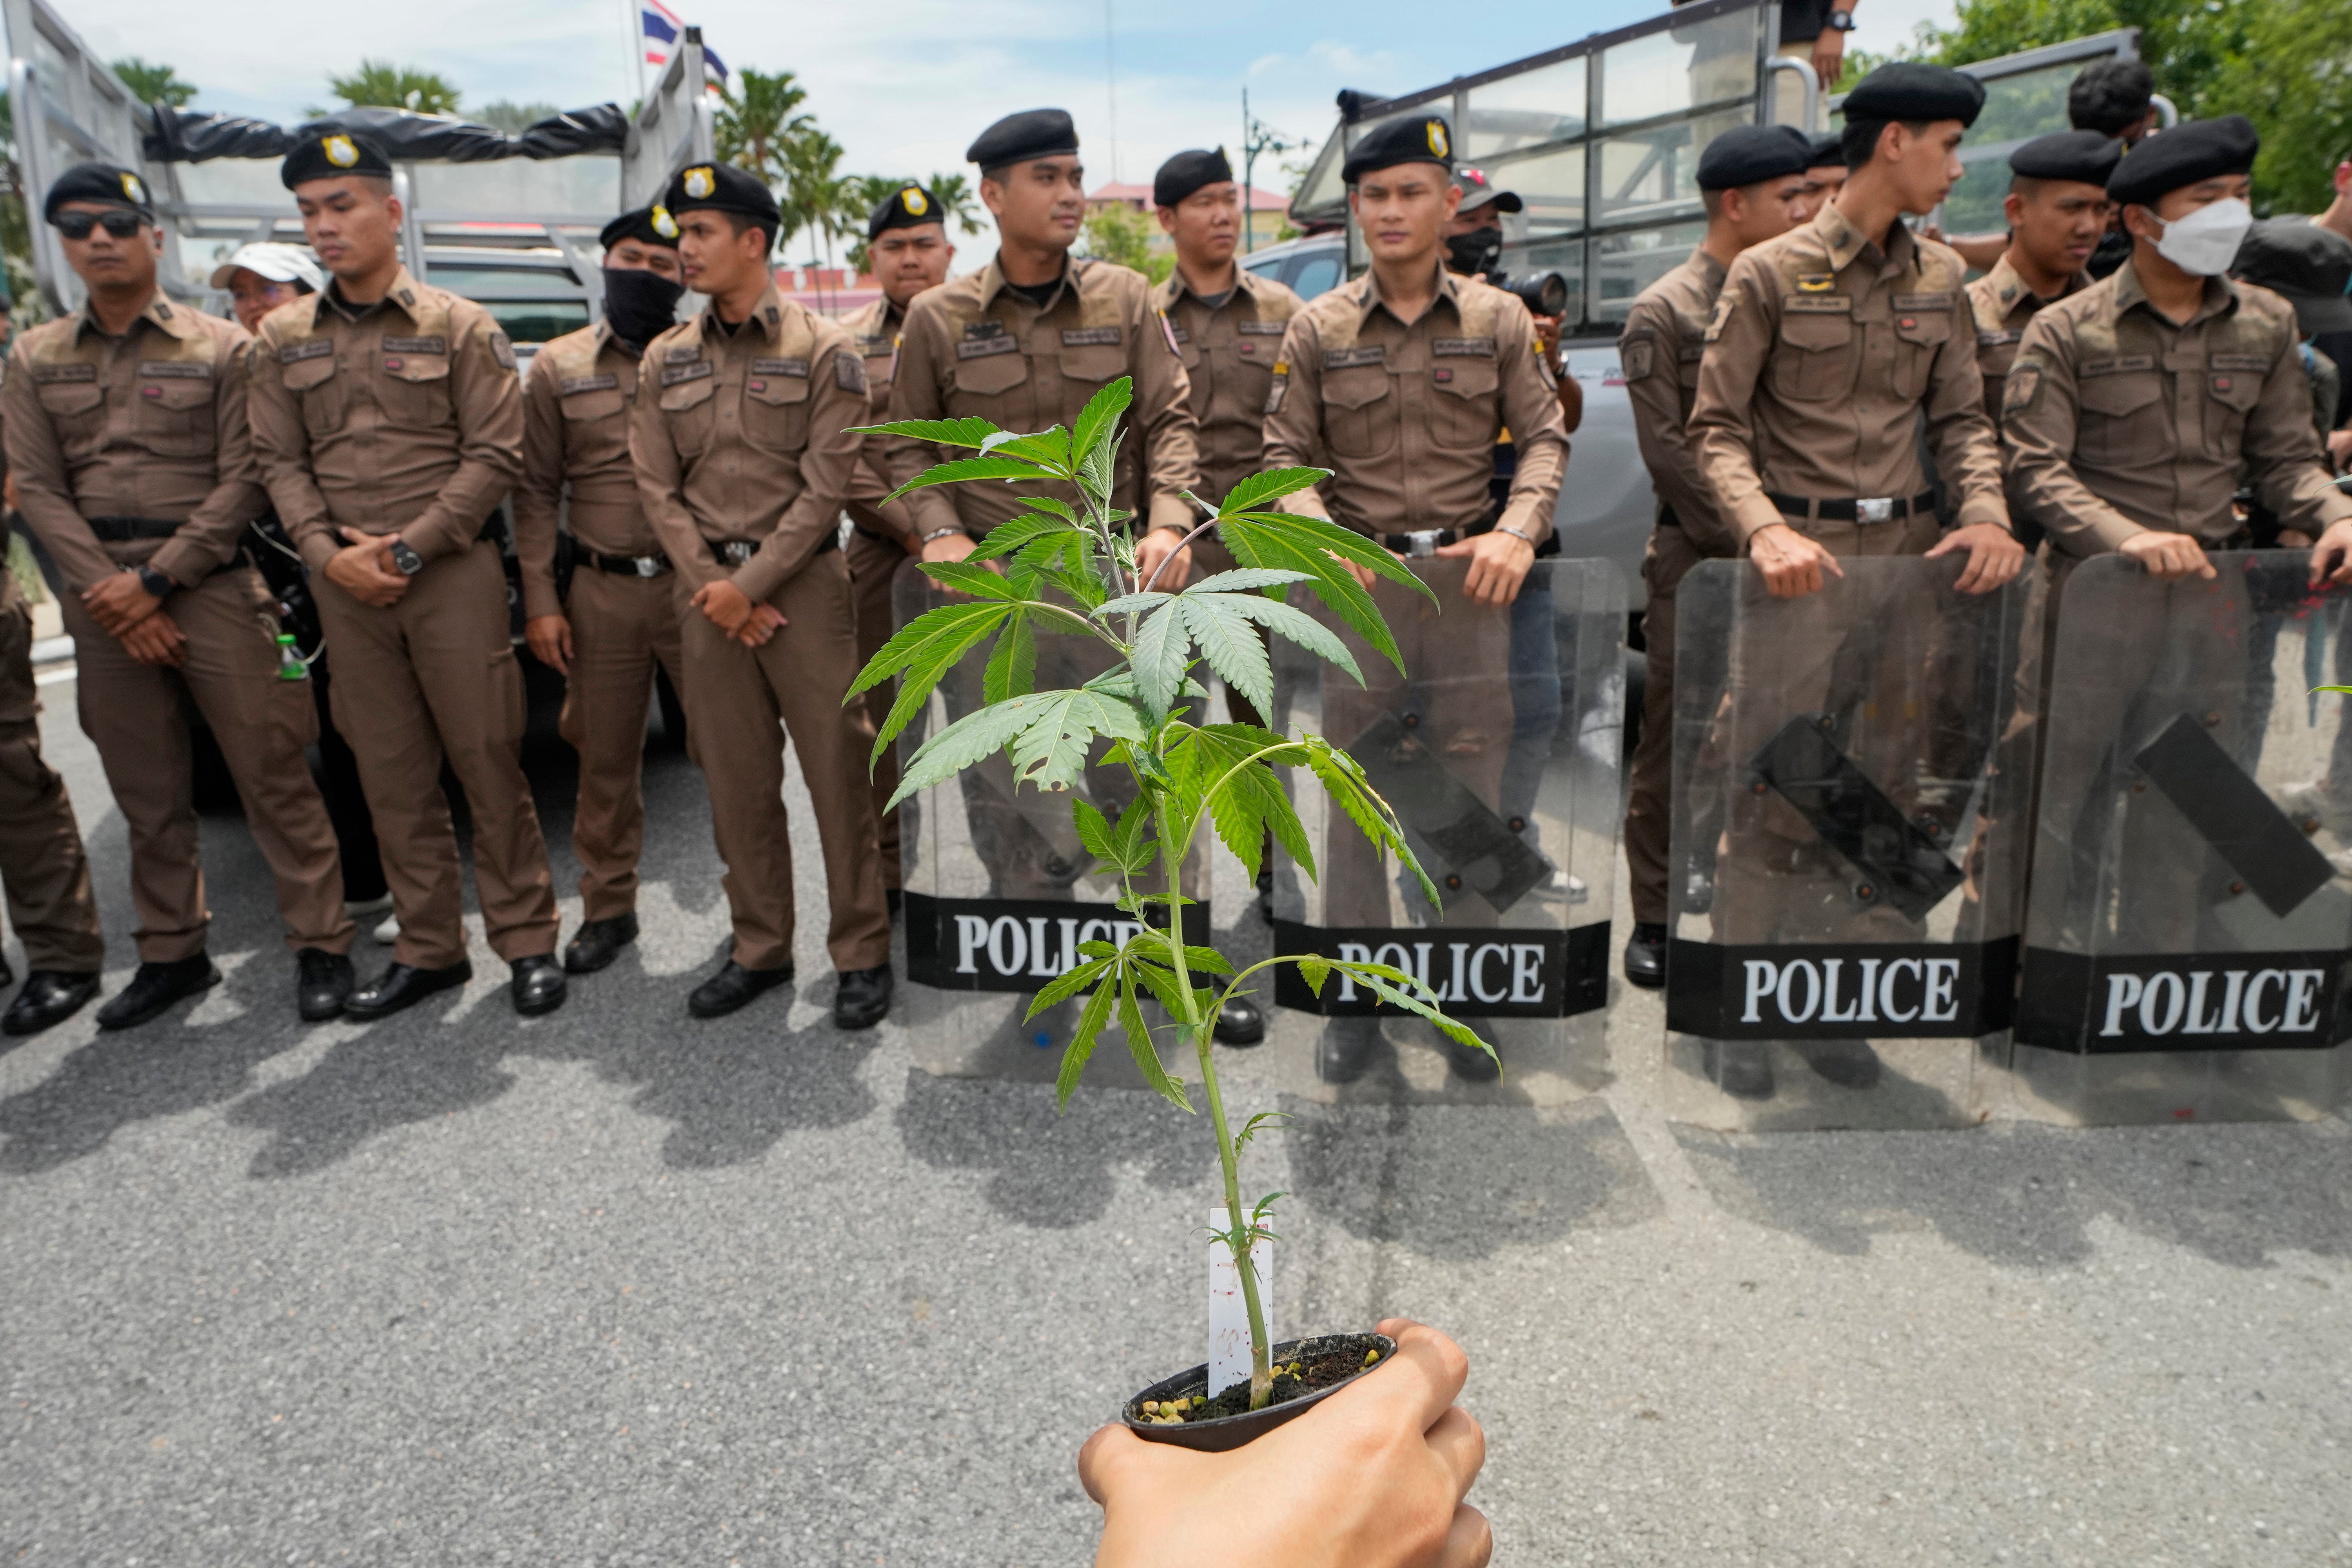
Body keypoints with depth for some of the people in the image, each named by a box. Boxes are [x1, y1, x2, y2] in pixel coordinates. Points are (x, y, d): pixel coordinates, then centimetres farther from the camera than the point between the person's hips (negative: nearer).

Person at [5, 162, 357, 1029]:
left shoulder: (220, 347, 2)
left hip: (212, 589, -3)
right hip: (103, 603, 4)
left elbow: (242, 480, -5)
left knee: (272, 778, -4)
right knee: (146, 794, 10)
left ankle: (321, 946, 5)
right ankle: (172, 953, 22)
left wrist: (157, 581, -11)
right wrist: (109, 590, -8)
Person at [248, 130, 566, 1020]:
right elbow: (281, 462, 10)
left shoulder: (458, 327, 0)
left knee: (487, 763, -2)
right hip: (344, 586, 4)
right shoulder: (284, 340, 12)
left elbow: (494, 454, -5)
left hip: (453, 573, -4)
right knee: (392, 777, 8)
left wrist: (410, 547, -12)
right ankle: (428, 949, 19)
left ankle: (526, 941, 9)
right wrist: (328, 555, -7)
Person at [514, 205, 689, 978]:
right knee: (606, 757, 8)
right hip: (602, 590, 2)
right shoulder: (559, 366, 10)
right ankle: (608, 908, 22)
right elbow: (536, 492, 9)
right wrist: (540, 600, 3)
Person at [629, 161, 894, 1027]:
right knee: (735, 776, 8)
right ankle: (760, 948, 20)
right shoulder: (666, 358, 11)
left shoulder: (824, 352, -2)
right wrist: (712, 587, -5)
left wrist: (749, 585, -12)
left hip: (802, 580, -4)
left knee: (836, 768, -3)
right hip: (705, 584, 4)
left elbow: (823, 491, -8)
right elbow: (658, 487, 7)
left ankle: (863, 951, 9)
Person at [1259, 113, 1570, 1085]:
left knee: (1470, 788, 5)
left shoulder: (1498, 319, 6)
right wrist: (1318, 532, -13)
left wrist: (1517, 531, -11)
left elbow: (1544, 436, 5)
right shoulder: (1318, 329, 6)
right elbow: (1287, 453, 6)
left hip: (1471, 577, 0)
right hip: (1358, 580, 0)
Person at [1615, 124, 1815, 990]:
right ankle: (1654, 918, 11)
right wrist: (1745, 543, -12)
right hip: (1696, 558, -5)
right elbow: (1668, 451, -9)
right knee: (1673, 740, 1)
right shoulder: (1662, 312, -2)